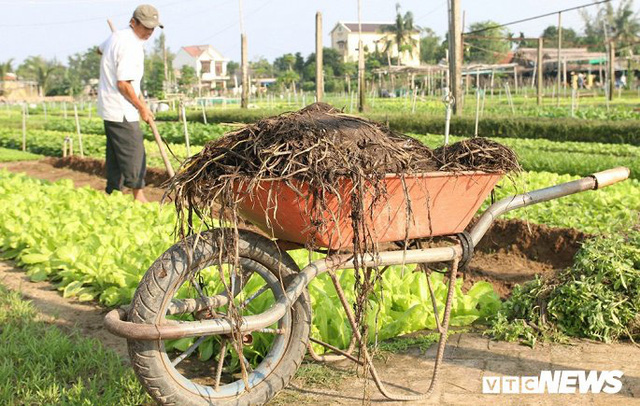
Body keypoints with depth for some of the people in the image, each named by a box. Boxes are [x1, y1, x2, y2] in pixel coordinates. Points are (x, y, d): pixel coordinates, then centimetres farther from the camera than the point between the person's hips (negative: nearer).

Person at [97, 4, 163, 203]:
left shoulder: (117, 36, 12)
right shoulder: (131, 45, -19)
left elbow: (100, 49, 35)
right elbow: (123, 84, -23)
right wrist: (142, 107, -11)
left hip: (110, 109, 10)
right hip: (122, 112, -10)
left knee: (115, 155, 14)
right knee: (134, 154, -5)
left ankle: (112, 194, 19)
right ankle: (139, 196, 1)